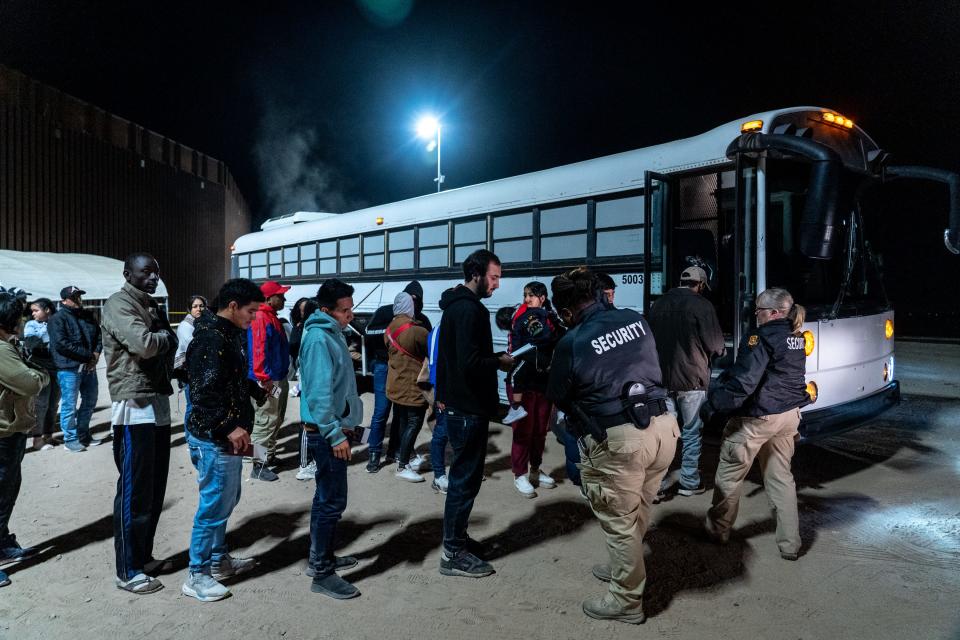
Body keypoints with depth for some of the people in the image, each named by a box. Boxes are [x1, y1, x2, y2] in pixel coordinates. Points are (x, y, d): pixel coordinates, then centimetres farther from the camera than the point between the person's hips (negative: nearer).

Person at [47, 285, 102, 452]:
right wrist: (88, 355, -18)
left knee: (90, 402, 16)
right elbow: (61, 344, -18)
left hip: (89, 366, 7)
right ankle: (70, 439, 11)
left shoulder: (87, 316, 14)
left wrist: (96, 354, -8)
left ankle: (83, 434, 30)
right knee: (69, 406, 0)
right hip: (69, 368, -7)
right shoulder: (57, 319, -7)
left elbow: (99, 336, 12)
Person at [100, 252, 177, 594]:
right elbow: (144, 345, -23)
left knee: (155, 488, 15)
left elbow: (170, 346, 17)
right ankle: (127, 571, 9)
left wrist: (163, 339, -3)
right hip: (135, 406, -8)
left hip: (159, 403, 9)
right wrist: (165, 336, -4)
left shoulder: (153, 306, 18)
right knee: (134, 491, -2)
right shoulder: (118, 304, -9)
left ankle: (143, 555, 28)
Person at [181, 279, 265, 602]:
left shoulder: (231, 334, 11)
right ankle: (197, 575, 16)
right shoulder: (210, 339, -20)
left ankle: (219, 559, 36)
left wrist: (258, 392, 27)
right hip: (213, 439, -10)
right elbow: (205, 392, -27)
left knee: (226, 499, 21)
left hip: (227, 436, 10)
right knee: (215, 505, 1)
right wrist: (230, 427, -27)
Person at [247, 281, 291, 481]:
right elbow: (259, 350, -23)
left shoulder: (272, 318, 16)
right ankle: (259, 465, 1)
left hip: (279, 378, 11)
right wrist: (264, 378, -25)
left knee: (276, 421, 19)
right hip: (267, 381, -11)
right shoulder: (261, 318, -16)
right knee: (266, 423, -6)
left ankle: (270, 456, 32)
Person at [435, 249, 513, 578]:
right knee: (465, 479, -1)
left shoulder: (454, 305, 15)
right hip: (470, 408, -11)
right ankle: (453, 554, 10)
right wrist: (500, 362, -10)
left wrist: (443, 393, 25)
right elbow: (470, 362, -27)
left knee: (461, 476, 20)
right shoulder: (470, 310, -19)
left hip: (456, 404, 11)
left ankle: (456, 537, 33)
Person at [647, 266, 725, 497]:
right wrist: (721, 351, 15)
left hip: (662, 376, 4)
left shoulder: (658, 304, 5)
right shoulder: (702, 305, -10)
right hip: (691, 378, -4)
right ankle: (689, 482, 18)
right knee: (691, 431, 9)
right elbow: (715, 345, -7)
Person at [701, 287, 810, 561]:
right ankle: (790, 544, 21)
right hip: (789, 415, 8)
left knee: (729, 475, 10)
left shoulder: (762, 338, -18)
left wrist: (712, 405, -19)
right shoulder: (797, 338, 8)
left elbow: (743, 381, -24)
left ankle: (718, 529, 26)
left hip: (756, 418, -8)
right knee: (781, 476, 17)